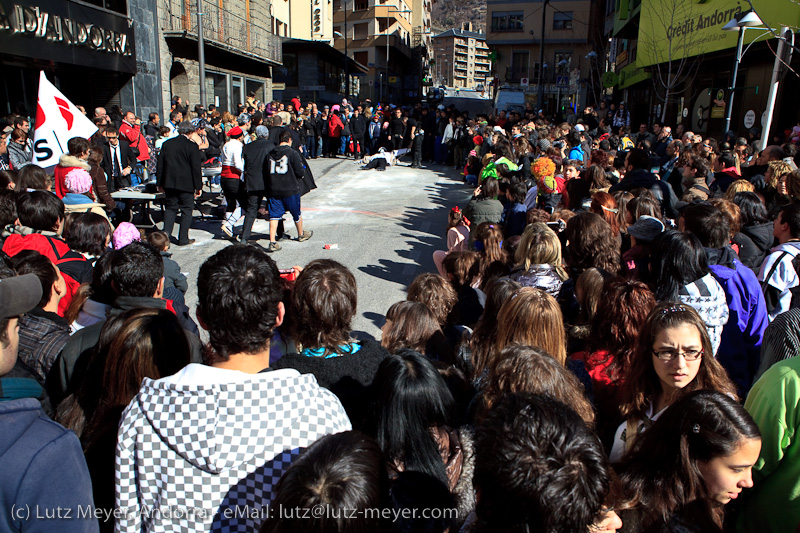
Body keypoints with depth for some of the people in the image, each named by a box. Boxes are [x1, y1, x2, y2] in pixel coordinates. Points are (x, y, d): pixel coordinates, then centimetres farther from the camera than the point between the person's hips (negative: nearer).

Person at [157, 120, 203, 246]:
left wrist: (160, 183, 16)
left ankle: (166, 235, 4)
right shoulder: (192, 146, -9)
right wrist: (198, 186, -3)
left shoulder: (167, 144, 6)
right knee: (186, 210, 6)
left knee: (170, 208, 15)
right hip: (186, 184, -4)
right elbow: (196, 168, -10)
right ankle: (183, 239, 9)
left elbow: (160, 165, 10)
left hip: (169, 183, 4)